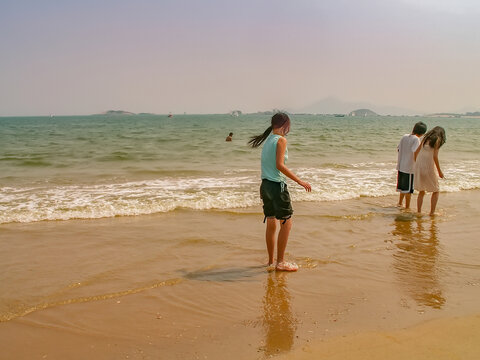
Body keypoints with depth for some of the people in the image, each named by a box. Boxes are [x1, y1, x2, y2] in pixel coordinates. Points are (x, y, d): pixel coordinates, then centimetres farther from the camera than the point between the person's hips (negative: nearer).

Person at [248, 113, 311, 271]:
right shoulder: (281, 140, -11)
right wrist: (299, 181, -19)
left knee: (271, 224, 14)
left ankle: (271, 261, 21)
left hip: (265, 185, 9)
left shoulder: (267, 140, 13)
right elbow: (279, 165, -20)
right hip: (277, 186, -9)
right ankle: (280, 262, 1)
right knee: (286, 223, -2)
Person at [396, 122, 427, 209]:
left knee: (402, 186, 22)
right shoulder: (416, 139, -14)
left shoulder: (404, 136, 5)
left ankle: (400, 203, 34)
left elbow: (398, 149, 10)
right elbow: (415, 152, -23)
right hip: (410, 167, -6)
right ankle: (407, 207, 11)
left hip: (401, 165, 6)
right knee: (408, 189, 4)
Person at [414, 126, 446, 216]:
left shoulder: (426, 138, 14)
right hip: (428, 167, -6)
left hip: (419, 166, 6)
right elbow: (435, 156, -11)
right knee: (436, 191, 12)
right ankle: (432, 212, 9)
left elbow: (416, 152, 13)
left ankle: (418, 211, 15)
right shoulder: (437, 139, -3)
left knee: (421, 192, 17)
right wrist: (439, 171, -5)